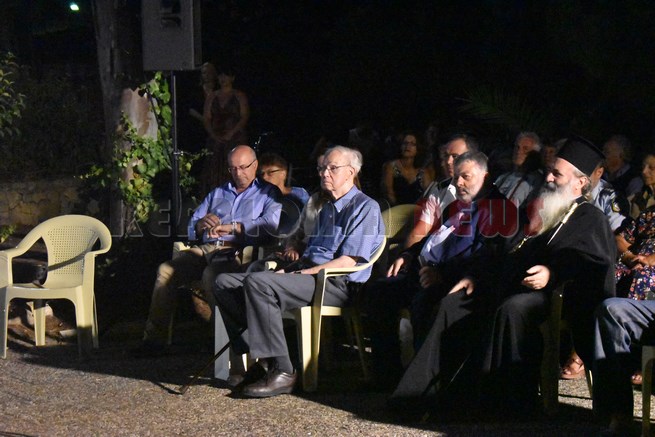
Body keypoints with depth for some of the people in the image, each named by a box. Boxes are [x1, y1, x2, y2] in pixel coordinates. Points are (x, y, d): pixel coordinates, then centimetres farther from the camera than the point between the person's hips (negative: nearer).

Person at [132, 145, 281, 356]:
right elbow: (192, 227, 26)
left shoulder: (267, 193, 15)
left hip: (236, 251, -6)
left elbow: (273, 223, -7)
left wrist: (233, 227, -12)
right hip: (205, 249, 6)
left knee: (211, 275, -37)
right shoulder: (218, 193, 33)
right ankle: (154, 338, -19)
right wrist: (201, 225, 0)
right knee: (166, 270, -19)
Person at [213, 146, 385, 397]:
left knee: (258, 282, -31)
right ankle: (260, 360, -12)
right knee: (225, 283, -3)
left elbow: (350, 261, -13)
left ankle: (281, 372, -29)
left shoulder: (365, 207, -3)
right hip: (310, 276, 10)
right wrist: (288, 270, 5)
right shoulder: (327, 209, 28)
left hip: (337, 284, -10)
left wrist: (302, 273, -14)